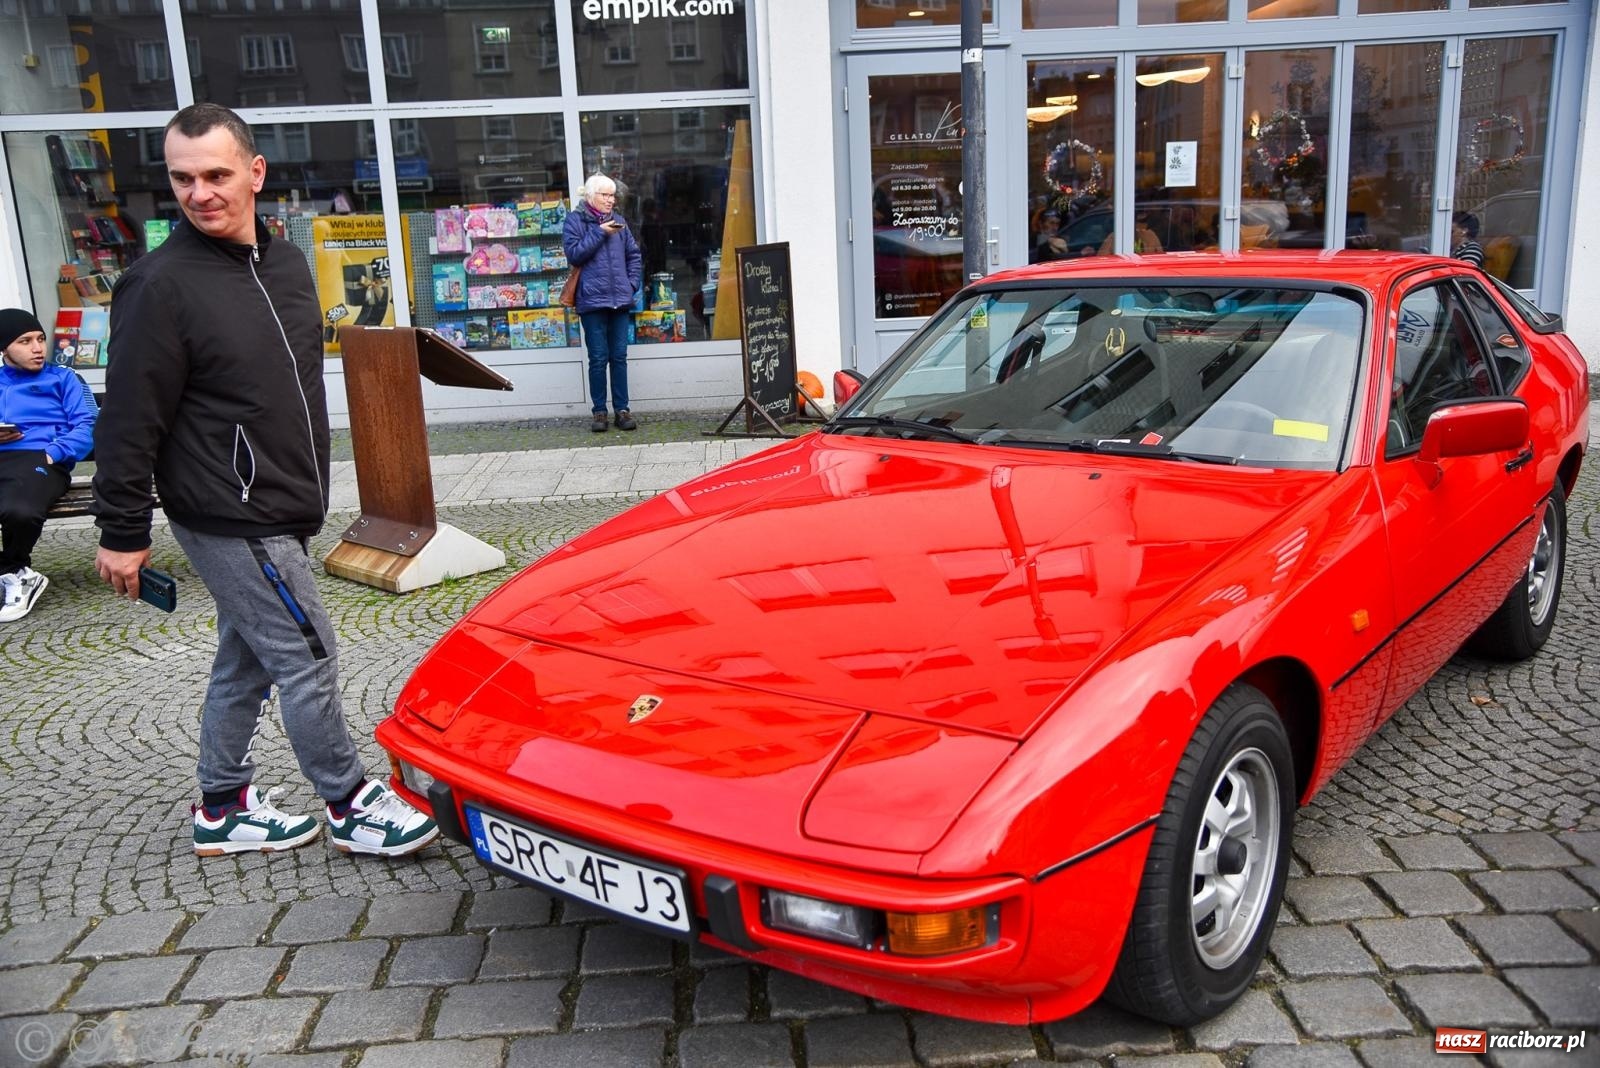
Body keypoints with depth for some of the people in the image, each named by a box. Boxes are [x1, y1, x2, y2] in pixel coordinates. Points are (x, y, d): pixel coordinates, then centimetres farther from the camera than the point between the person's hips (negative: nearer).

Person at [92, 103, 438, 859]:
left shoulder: (286, 263, 9)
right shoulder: (161, 285, -16)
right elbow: (129, 421, -16)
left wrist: (304, 489, 22)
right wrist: (122, 531, -14)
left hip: (278, 512, 8)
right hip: (230, 522, -8)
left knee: (246, 660, 16)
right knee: (307, 660, -2)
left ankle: (223, 810, 30)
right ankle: (350, 806, 13)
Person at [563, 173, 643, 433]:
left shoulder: (617, 221, 13)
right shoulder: (575, 220, 2)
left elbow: (634, 254, 18)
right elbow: (573, 253, -9)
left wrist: (632, 283, 6)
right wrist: (600, 233, -11)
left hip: (620, 300, 4)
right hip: (592, 301, -3)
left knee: (619, 357, 5)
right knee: (598, 358, -1)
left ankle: (622, 409, 10)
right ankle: (599, 411, 7)